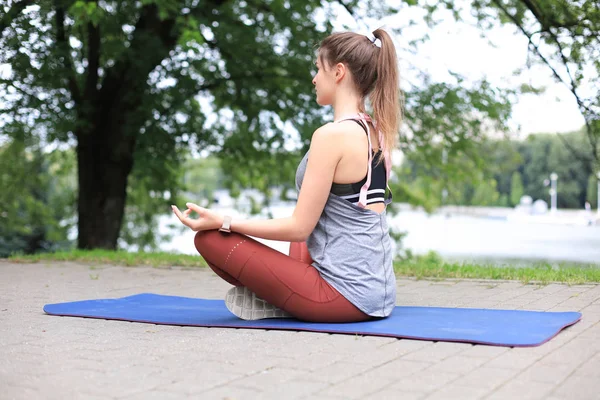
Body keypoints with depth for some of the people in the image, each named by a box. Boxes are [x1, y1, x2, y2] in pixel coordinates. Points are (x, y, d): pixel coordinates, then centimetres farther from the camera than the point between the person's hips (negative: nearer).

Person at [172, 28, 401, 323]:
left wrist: (222, 222, -12)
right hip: (378, 292, 9)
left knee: (210, 238, -4)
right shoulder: (375, 133, 8)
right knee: (302, 244, 41)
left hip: (346, 294, -9)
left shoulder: (332, 135, -19)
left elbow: (299, 227, -16)